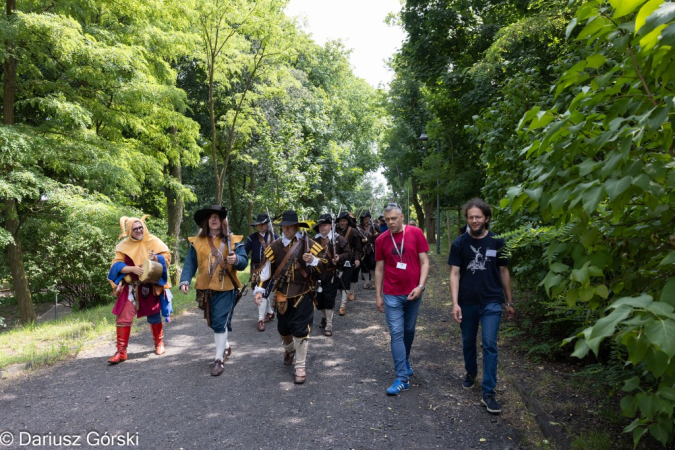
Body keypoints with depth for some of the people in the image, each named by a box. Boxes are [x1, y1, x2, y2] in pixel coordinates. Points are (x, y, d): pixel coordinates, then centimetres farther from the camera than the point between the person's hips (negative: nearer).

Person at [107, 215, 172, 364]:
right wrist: (132, 268, -24)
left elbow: (167, 256, -7)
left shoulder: (153, 241, -5)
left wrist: (156, 258, -28)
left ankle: (159, 344, 31)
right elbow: (116, 264, -8)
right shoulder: (124, 245, -3)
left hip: (151, 286, -1)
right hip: (131, 287, 1)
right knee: (123, 317, -6)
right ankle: (121, 351, 2)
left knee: (154, 316, 12)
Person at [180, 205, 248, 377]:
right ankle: (225, 346, 41)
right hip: (205, 289, 4)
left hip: (226, 289, -3)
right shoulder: (197, 241, 5)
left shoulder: (233, 240, -2)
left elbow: (244, 262, -7)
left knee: (220, 323, -7)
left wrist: (236, 260, -30)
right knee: (213, 322, 17)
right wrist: (185, 280, -12)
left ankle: (219, 359, 5)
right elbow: (190, 263, 2)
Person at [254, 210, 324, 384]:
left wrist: (312, 261, -25)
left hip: (303, 295, -3)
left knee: (300, 331, -4)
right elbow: (266, 270, 3)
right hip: (282, 296, 3)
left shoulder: (308, 244, -6)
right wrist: (260, 290, -6)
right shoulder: (275, 246, 1)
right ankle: (289, 349, 49)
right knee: (283, 328, 17)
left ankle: (300, 367, 12)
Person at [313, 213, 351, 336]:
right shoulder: (315, 240, 6)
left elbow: (348, 253, -3)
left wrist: (339, 257, -20)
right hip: (318, 274, 4)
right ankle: (325, 317, 35)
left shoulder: (338, 239, -4)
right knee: (319, 298, 9)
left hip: (332, 274, -4)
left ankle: (329, 324, 7)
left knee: (329, 298, -4)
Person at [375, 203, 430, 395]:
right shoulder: (381, 239, -2)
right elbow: (379, 269, 3)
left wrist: (420, 286, -15)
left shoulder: (416, 233, -6)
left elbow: (424, 262, -4)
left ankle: (405, 362, 40)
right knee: (397, 334, -2)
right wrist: (378, 295, 3)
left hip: (413, 293, 1)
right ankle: (402, 378, 3)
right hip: (392, 295, 0)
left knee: (409, 330, 17)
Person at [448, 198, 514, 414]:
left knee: (489, 345, -5)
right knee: (468, 342, 16)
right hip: (467, 302, 1)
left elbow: (503, 272, 6)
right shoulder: (460, 243, -4)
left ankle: (488, 393, 2)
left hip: (492, 302, -1)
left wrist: (509, 302, 8)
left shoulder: (497, 242, -1)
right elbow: (454, 273, -6)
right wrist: (455, 303, -14)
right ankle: (471, 372, 42)